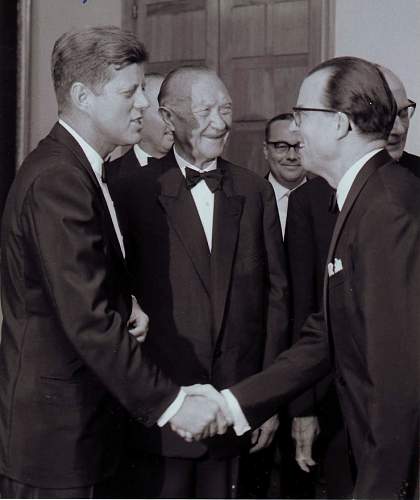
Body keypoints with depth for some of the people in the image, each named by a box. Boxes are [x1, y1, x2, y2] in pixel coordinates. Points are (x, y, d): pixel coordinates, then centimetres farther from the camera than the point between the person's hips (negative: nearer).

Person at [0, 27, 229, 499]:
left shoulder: (80, 169, 11)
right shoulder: (56, 179, -21)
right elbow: (87, 319, -26)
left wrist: (125, 303, 1)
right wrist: (170, 402, -23)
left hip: (80, 419, 10)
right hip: (52, 429, -9)